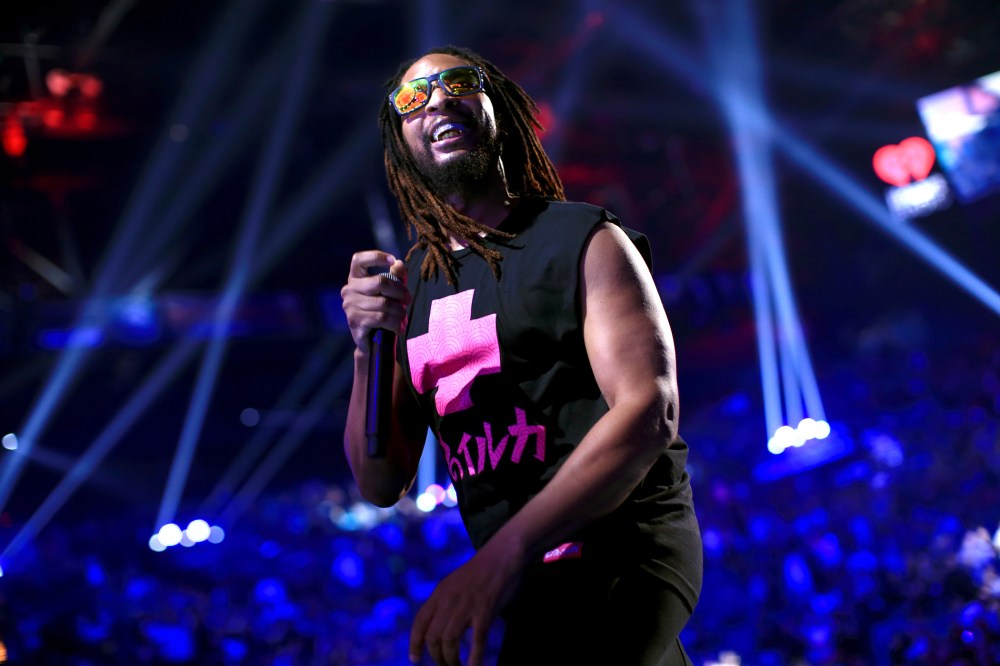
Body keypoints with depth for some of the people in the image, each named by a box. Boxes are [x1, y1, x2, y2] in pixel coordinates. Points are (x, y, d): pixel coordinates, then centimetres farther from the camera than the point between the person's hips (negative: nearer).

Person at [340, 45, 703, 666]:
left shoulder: (584, 240, -6)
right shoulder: (409, 282, 10)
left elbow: (650, 412, -20)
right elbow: (382, 485, 9)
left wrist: (503, 552, -30)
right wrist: (370, 350, -9)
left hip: (618, 551, -6)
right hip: (525, 575, 7)